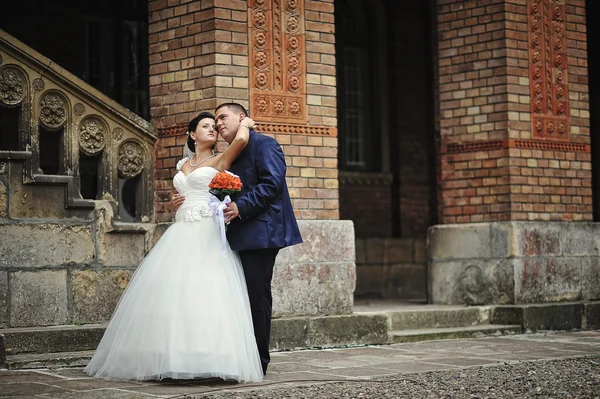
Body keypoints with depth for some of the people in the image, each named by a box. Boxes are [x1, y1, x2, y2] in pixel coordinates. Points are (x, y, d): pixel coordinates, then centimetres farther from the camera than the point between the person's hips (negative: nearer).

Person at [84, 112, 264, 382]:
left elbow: (241, 139, -14)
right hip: (181, 234, 6)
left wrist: (245, 123, 5)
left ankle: (207, 358, -17)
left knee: (205, 291, -17)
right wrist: (177, 200, 9)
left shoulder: (219, 161, 4)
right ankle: (173, 358, -2)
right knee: (172, 291, -2)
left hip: (207, 235, -6)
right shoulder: (182, 166, 21)